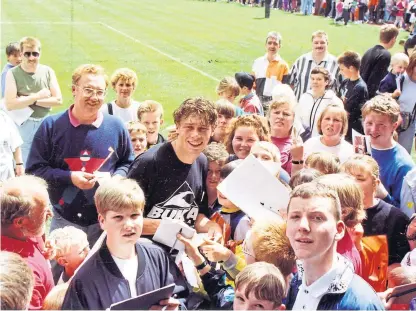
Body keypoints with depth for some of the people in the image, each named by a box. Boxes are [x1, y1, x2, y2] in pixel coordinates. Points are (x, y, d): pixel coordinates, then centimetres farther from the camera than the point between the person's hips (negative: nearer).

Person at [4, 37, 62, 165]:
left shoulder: (48, 71, -1)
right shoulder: (13, 74, -8)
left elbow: (58, 100, -7)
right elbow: (9, 104, -17)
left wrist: (30, 100, -15)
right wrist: (38, 96, -17)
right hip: (23, 125, -2)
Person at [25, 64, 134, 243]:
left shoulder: (116, 127, 3)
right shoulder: (51, 126, -4)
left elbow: (128, 163, 14)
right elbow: (34, 170, -4)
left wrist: (115, 178, -8)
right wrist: (69, 177, -16)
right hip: (64, 221, -1)